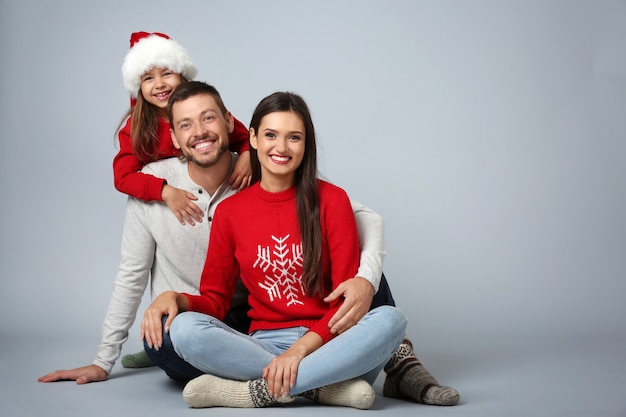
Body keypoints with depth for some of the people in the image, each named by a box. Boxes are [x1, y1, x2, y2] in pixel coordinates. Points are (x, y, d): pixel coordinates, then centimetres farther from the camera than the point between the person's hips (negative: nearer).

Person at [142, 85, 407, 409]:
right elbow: (215, 301, 9)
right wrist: (174, 297, -13)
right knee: (184, 328, -26)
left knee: (390, 319, -31)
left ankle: (260, 391, -24)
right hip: (261, 346, 1)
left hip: (323, 343, -1)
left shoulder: (331, 200, 0)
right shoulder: (229, 212, 7)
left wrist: (301, 348, -18)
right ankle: (326, 387, -25)